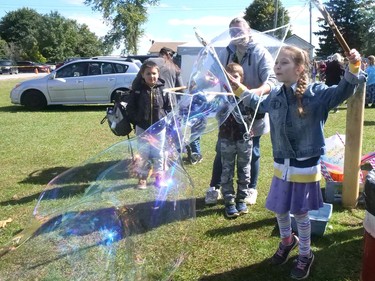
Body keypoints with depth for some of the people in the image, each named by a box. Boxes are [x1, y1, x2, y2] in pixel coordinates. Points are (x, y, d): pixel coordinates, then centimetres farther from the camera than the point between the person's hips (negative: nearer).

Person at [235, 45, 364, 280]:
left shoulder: (317, 93, -15)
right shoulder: (275, 96, 1)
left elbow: (343, 91, -23)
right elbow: (260, 103, 22)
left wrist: (353, 69, -38)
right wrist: (243, 92, 23)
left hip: (306, 167, -5)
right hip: (282, 165, 5)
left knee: (300, 212, 10)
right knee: (279, 209, 16)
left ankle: (305, 255, 36)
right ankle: (287, 241, 48)